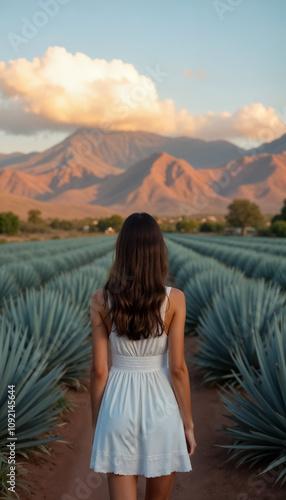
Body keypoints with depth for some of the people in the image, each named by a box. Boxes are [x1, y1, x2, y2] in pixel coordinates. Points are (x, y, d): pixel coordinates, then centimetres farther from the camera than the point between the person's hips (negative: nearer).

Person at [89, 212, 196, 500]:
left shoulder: (101, 300, -7)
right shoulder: (174, 299, -10)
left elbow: (98, 370, -5)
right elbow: (177, 368, -9)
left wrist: (96, 426, 7)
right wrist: (188, 424, 2)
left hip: (119, 404, 0)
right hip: (161, 405, 0)